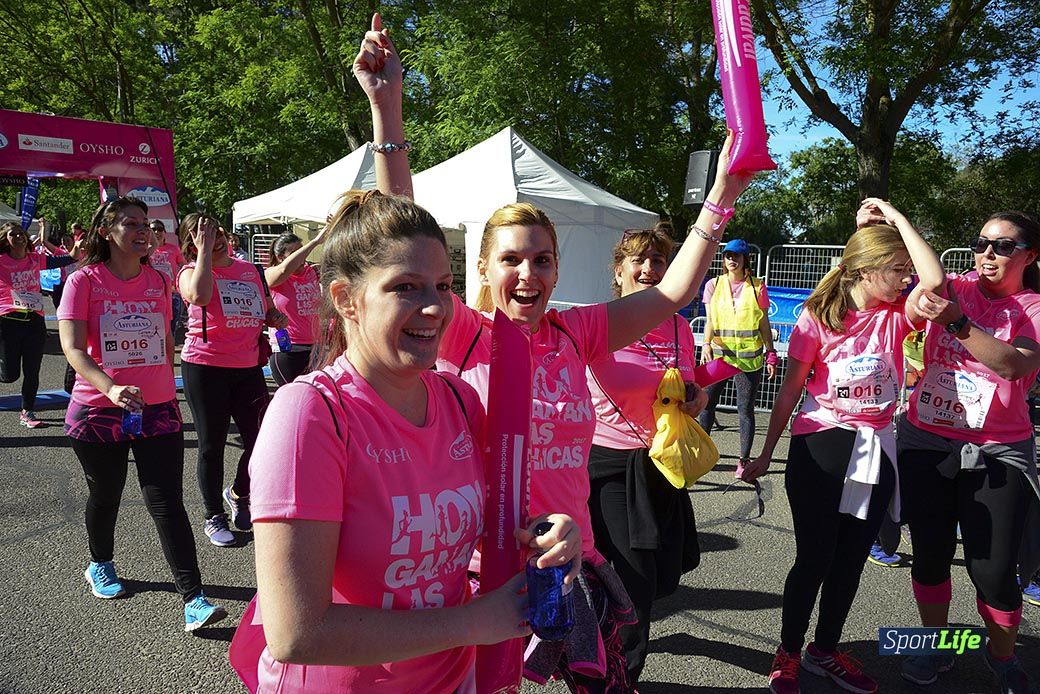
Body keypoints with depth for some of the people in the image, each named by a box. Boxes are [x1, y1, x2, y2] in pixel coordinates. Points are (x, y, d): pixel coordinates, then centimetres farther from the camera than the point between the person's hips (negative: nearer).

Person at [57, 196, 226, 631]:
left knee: (168, 504, -4)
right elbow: (72, 347, -15)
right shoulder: (84, 281, -5)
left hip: (157, 411, 2)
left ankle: (193, 600, -5)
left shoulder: (158, 282, 7)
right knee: (105, 496, 17)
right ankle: (101, 566, 45)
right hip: (98, 411, -2)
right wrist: (111, 387, -32)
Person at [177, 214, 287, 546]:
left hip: (248, 367, 4)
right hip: (205, 368, -4)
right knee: (212, 444, 7)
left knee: (260, 439, 5)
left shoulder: (250, 270, 11)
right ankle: (214, 516, 24)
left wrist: (275, 317, 2)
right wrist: (205, 250, -20)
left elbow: (265, 310, 25)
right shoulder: (192, 271, -4)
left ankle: (238, 493, 33)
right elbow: (199, 295, -30)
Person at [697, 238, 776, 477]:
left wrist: (771, 354, 3)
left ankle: (744, 459, 14)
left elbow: (764, 325, 7)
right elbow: (709, 321, 1)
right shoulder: (713, 285, 5)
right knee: (707, 403, 1)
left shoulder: (757, 287, 2)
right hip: (718, 353, 1)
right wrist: (706, 345, -16)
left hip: (749, 357, -1)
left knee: (746, 409, 4)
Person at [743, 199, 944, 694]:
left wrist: (897, 218, -10)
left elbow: (935, 282, -21)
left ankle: (825, 651, 35)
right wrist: (766, 454, -1)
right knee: (815, 559, 3)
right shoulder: (818, 317, -8)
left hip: (875, 452, 4)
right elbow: (790, 389, -4)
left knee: (851, 560, 15)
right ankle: (788, 654, 25)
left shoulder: (897, 315, 2)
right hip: (820, 449, -4)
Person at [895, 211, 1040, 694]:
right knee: (930, 556, 9)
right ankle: (936, 647, 32)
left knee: (993, 572, -1)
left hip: (998, 453, -1)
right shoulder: (954, 290, 1)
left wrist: (957, 322, -32)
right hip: (926, 442, 2)